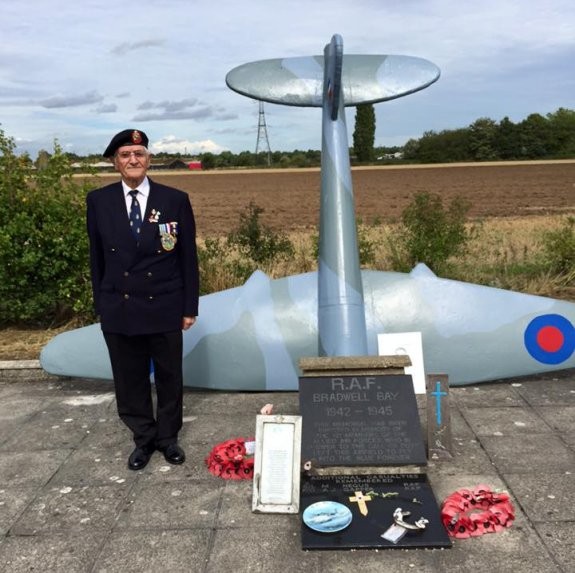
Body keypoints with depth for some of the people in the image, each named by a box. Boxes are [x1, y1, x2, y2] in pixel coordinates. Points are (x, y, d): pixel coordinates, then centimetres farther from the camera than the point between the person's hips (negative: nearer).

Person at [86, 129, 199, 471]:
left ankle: (168, 437, 32)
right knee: (130, 379, 11)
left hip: (165, 308, -1)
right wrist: (101, 306, 5)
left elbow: (188, 258, -1)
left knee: (169, 377, 12)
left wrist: (190, 307, -2)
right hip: (119, 309, 1)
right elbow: (97, 258, 6)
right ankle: (144, 438, 31)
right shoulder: (99, 201, 1)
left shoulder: (176, 200, -4)